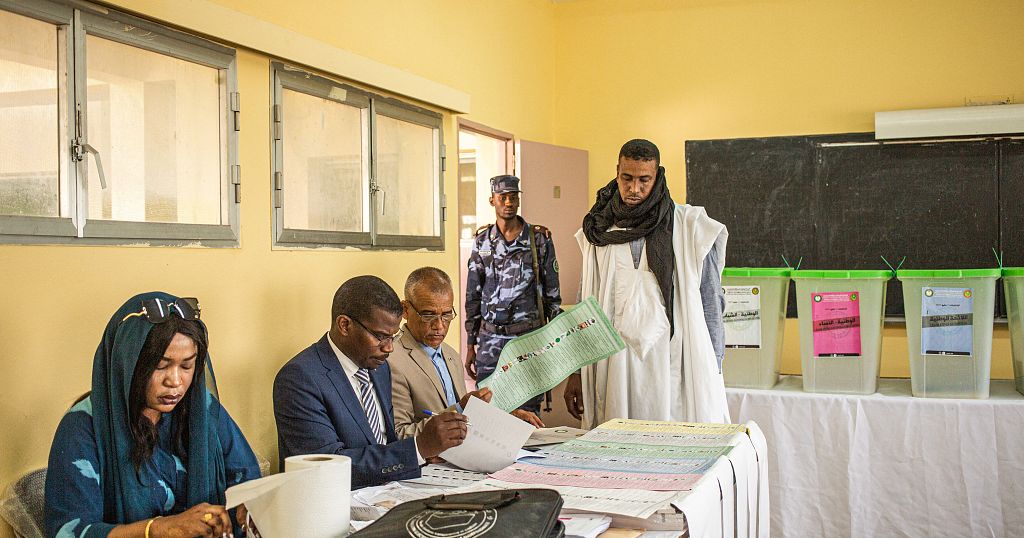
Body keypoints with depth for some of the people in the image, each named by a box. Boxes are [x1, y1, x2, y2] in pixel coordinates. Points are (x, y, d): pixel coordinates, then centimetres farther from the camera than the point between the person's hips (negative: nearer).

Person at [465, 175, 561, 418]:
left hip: (529, 336, -2)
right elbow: (473, 296, 11)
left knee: (528, 411, 1)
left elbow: (552, 293, 5)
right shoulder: (482, 241, 7)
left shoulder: (540, 238, 1)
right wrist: (470, 346, 9)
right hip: (490, 337, 2)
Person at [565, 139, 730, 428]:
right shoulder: (599, 231, 11)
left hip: (674, 364, -2)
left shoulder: (689, 226, 1)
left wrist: (712, 375, -2)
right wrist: (576, 373, 10)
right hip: (616, 368, 3)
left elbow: (710, 304, 2)